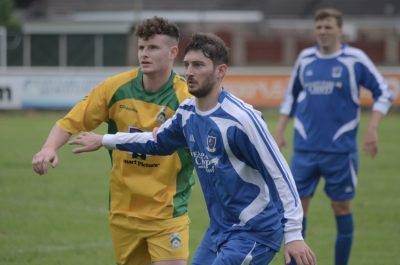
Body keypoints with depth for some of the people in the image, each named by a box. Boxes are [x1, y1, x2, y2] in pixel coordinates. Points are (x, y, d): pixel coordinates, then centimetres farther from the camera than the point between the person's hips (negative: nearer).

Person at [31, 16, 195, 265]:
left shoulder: (185, 98, -14)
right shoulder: (116, 87, -4)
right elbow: (71, 122, 2)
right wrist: (49, 148, -16)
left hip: (168, 214, -4)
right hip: (122, 211, 4)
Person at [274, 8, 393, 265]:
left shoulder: (355, 59, -4)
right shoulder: (305, 58, 8)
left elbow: (383, 93, -1)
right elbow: (291, 96, 21)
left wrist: (372, 129, -11)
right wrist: (280, 131, 13)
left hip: (340, 148, -3)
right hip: (305, 147, 3)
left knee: (342, 206, 4)